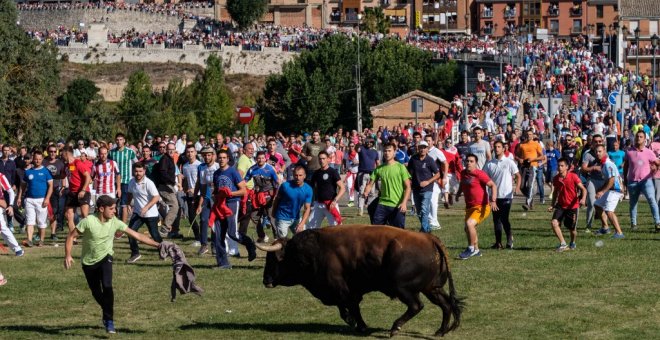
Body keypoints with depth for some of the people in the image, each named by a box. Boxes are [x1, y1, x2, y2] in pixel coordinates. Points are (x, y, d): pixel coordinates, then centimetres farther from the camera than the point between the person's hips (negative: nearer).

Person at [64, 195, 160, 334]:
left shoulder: (115, 222, -11)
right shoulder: (88, 221, -20)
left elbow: (136, 235, -8)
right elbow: (71, 236, -13)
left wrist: (157, 245, -11)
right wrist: (68, 255, -25)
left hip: (105, 258, 1)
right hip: (88, 262, -1)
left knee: (107, 286, -22)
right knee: (96, 292, 6)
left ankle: (109, 321, -14)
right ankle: (107, 312, 38)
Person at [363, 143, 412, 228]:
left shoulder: (400, 167, -4)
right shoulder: (379, 168, 7)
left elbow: (408, 187, -6)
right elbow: (370, 184, 7)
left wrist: (404, 202, -18)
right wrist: (366, 192, -15)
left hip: (397, 206, -3)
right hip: (382, 204, 3)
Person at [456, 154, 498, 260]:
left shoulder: (479, 174, -15)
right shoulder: (463, 173, 6)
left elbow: (493, 186, -16)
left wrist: (493, 201, -25)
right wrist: (458, 193, 20)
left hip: (481, 207, -8)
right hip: (469, 207, 8)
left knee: (469, 223, -27)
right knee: (468, 229, 18)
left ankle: (471, 249, -12)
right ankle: (476, 250, 38)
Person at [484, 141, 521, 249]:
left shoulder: (509, 162, -1)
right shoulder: (490, 164, 8)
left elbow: (518, 176, 1)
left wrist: (517, 187, -16)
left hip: (506, 195, -4)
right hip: (494, 195, 4)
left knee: (504, 218, -11)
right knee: (496, 219, 5)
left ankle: (509, 239, 4)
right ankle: (498, 242, 10)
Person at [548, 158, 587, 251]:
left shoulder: (573, 176, -14)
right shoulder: (556, 178, -1)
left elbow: (583, 189, -15)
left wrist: (583, 199, -33)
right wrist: (552, 205, 12)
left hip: (572, 206, -3)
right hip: (561, 205, 3)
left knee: (572, 228, 5)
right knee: (554, 222, -20)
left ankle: (572, 243, 37)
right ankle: (563, 244, -12)